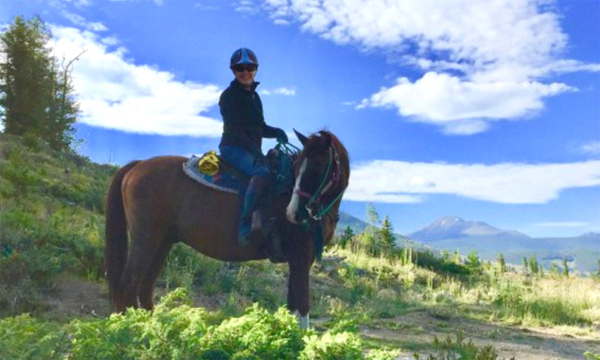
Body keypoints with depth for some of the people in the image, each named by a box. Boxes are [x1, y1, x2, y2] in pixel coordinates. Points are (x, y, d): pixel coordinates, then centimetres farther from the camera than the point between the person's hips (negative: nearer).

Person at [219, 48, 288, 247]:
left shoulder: (254, 96, 20)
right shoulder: (229, 95, -3)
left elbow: (260, 127, 21)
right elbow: (233, 127, -15)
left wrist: (276, 132, -2)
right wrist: (252, 148, -29)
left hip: (252, 149, 9)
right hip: (233, 147, -8)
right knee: (261, 172, -34)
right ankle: (244, 228, -35)